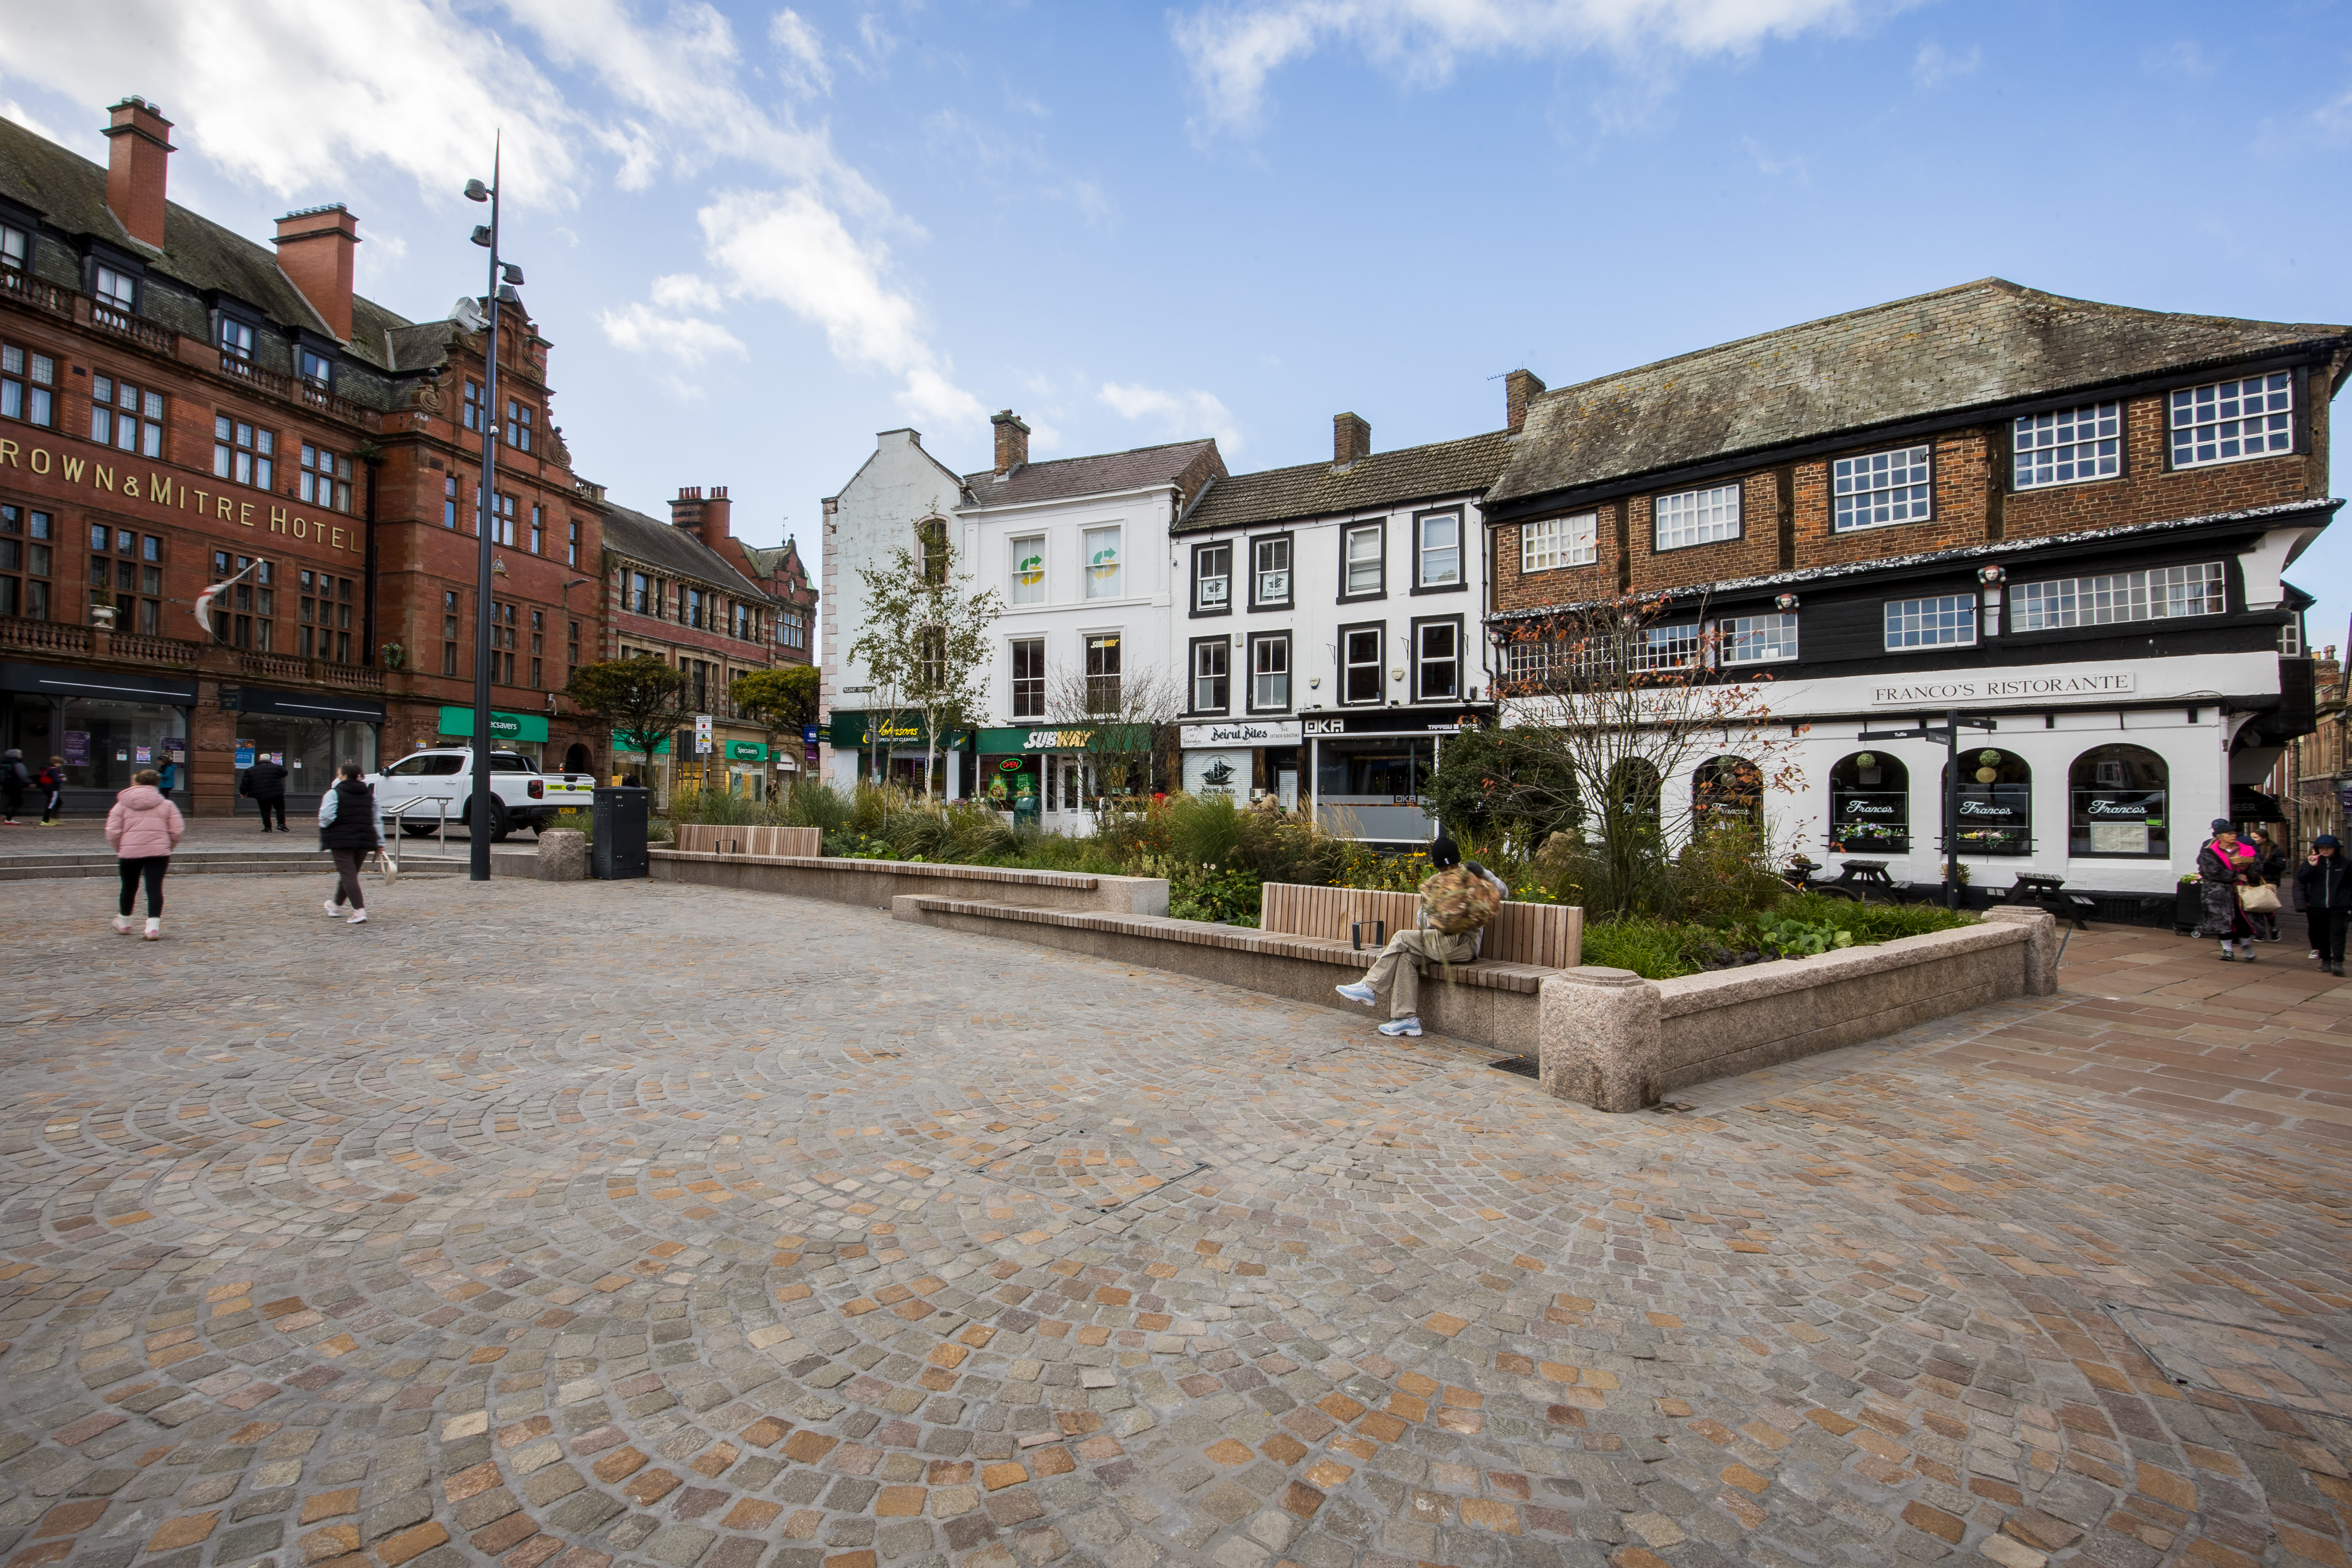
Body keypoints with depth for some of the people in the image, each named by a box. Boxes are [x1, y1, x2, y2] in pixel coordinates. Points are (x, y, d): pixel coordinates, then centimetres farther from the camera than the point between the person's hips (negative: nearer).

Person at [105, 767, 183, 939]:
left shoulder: (122, 805, 3)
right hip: (158, 853, -1)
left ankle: (124, 924, 34)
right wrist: (168, 847, 16)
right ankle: (153, 927, -11)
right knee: (155, 888, -3)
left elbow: (113, 831, -1)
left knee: (129, 888, 17)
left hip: (129, 852, 1)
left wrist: (119, 849, 14)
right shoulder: (166, 805, 4)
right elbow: (177, 830, 0)